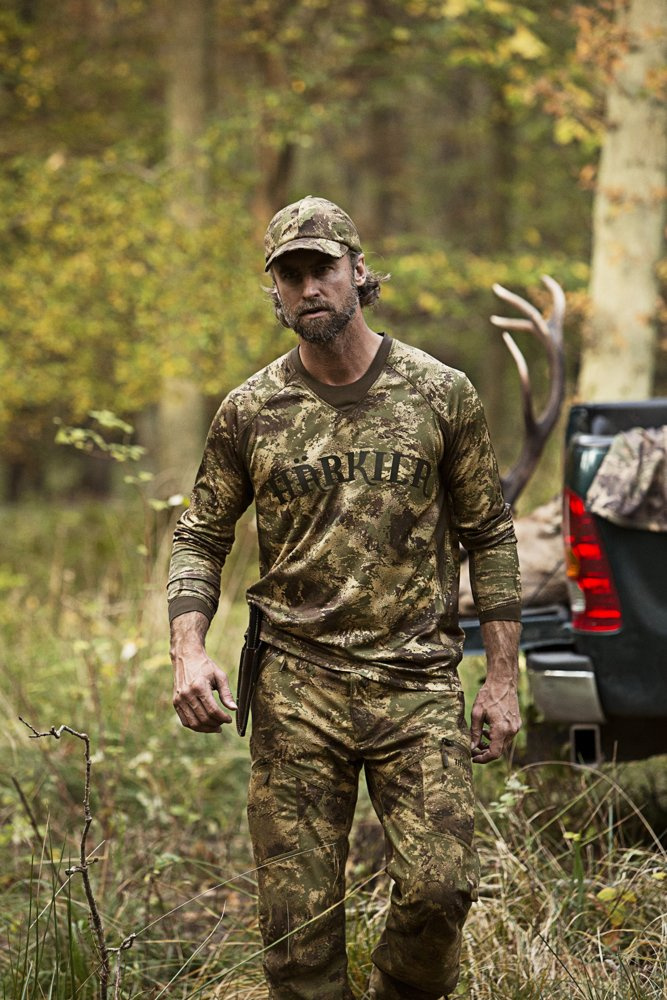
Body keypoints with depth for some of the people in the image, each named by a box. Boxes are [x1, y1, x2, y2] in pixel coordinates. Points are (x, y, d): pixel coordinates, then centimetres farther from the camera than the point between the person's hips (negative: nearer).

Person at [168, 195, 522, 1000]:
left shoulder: (440, 394, 3)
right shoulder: (250, 411, 5)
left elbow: (489, 536, 8)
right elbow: (200, 536, 11)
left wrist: (502, 677, 4)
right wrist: (188, 650, -6)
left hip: (417, 685, -1)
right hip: (297, 689, 1)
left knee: (439, 887, -12)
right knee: (298, 919, 0)